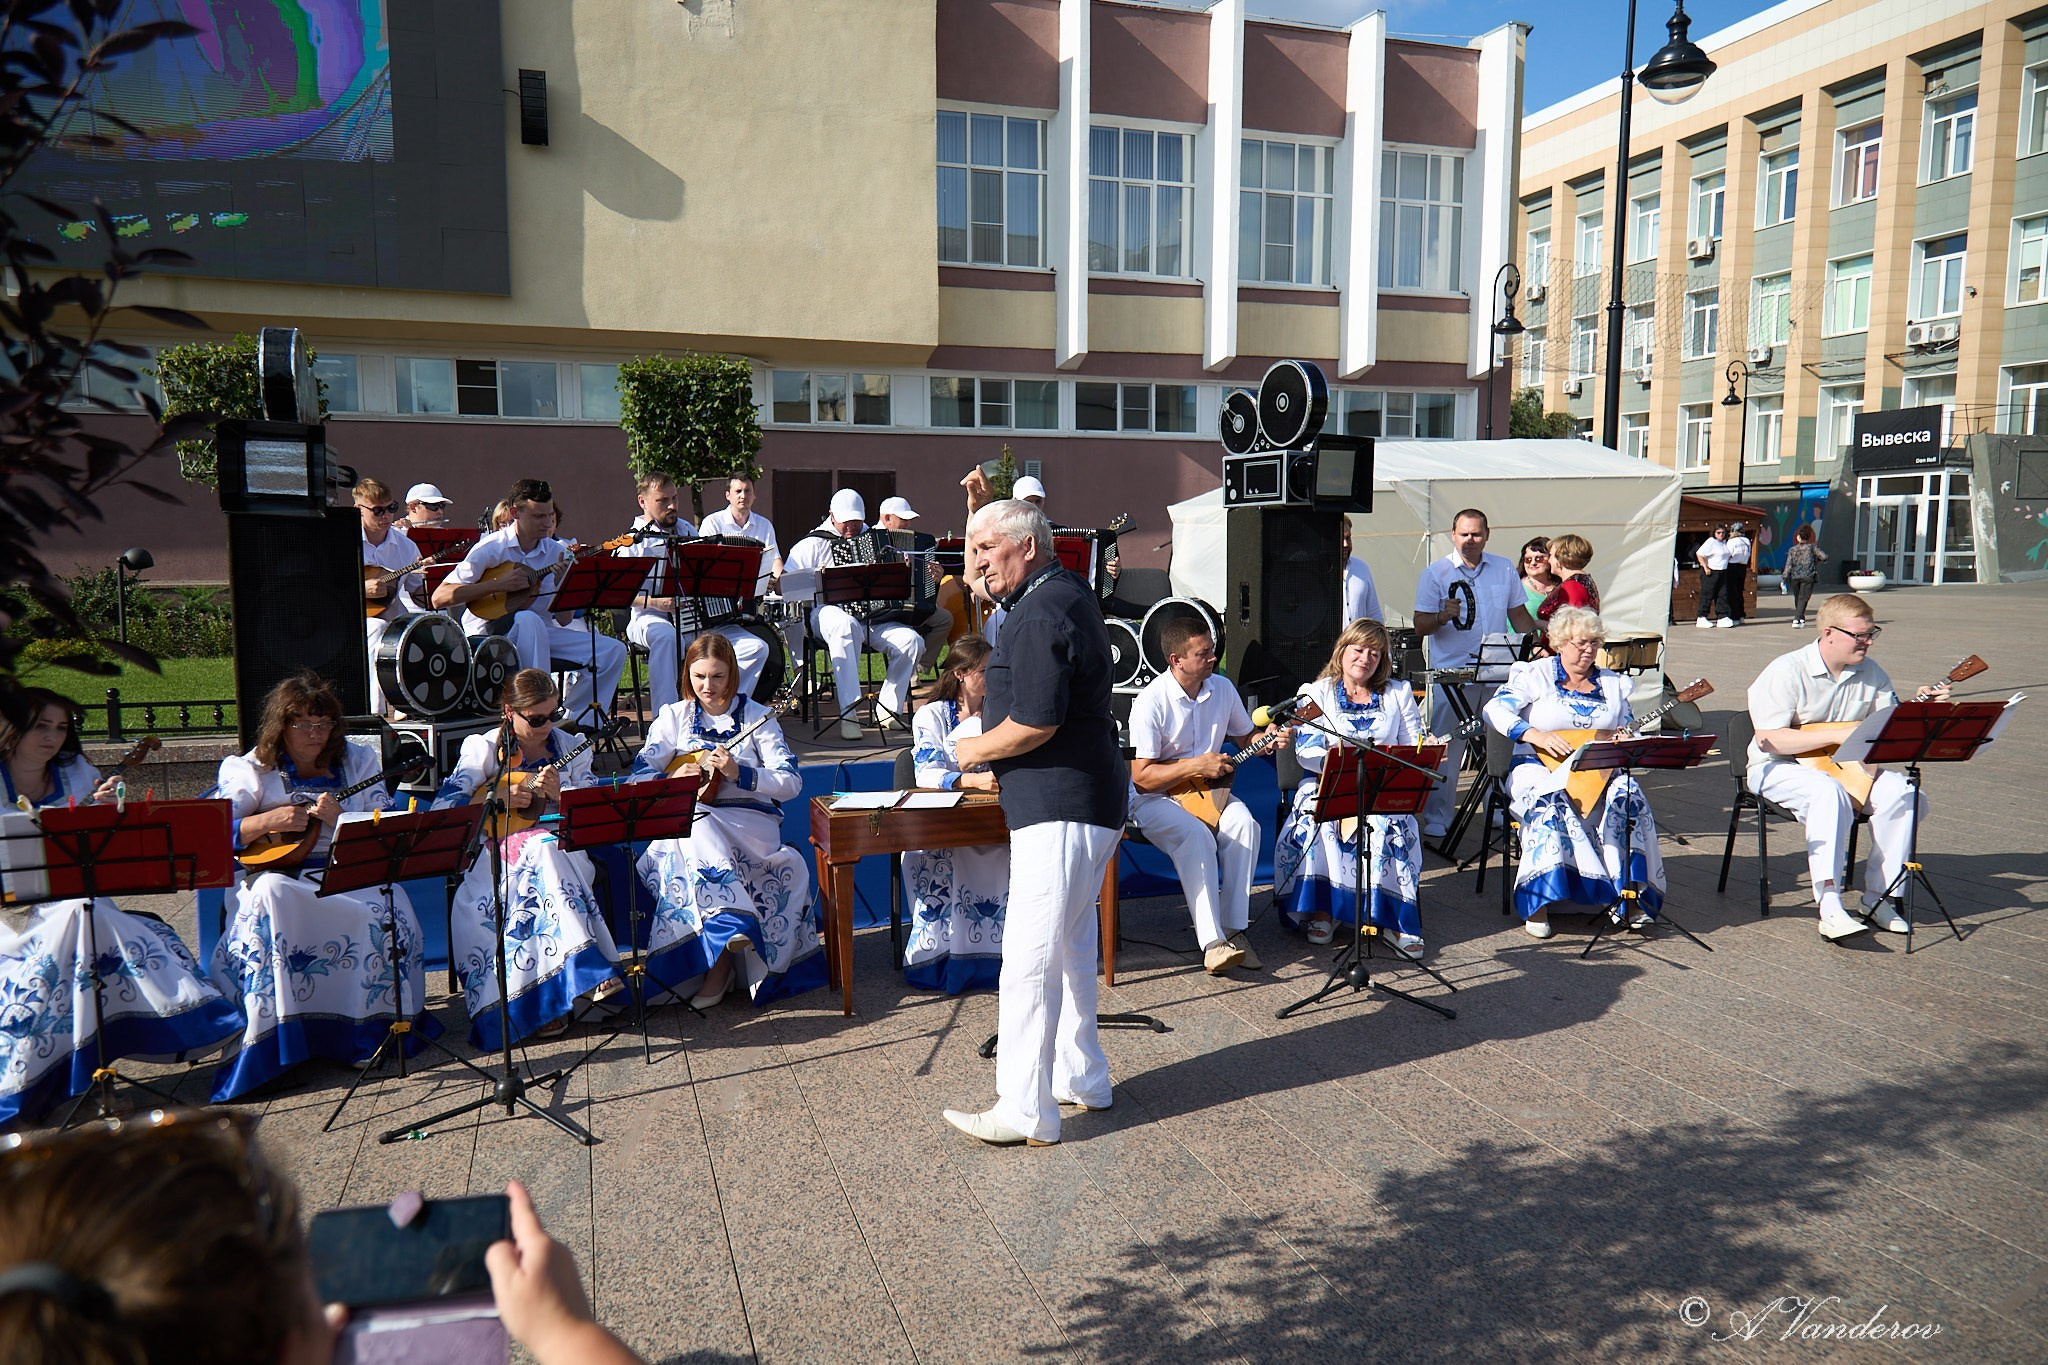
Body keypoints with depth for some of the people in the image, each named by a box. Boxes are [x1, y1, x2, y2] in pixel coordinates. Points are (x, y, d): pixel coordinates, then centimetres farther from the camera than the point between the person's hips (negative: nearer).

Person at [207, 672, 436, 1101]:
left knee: (388, 907, -30)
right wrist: (270, 821, -18)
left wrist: (339, 818, -17)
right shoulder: (252, 770, 7)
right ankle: (275, 1038, -27)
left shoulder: (357, 759, 11)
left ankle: (383, 1022, -11)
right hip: (278, 872, -1)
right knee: (271, 894, -36)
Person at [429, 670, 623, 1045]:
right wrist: (498, 799, -15)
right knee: (541, 849, -36)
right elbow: (443, 807, -3)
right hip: (496, 850, -2)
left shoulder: (571, 749, 10)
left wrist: (559, 794, -13)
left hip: (558, 842, 2)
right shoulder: (483, 748, 6)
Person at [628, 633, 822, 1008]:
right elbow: (639, 776, 6)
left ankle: (719, 960, -29)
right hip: (687, 819, 2)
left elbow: (791, 783, -2)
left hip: (750, 820, -2)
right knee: (696, 832, -35)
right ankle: (732, 927, -44)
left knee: (700, 831, -34)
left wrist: (739, 773, -17)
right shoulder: (674, 717, 13)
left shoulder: (757, 716, 7)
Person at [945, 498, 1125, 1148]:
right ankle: (1082, 1078, 32)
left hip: (1059, 808, -11)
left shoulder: (1040, 614, -20)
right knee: (1071, 949, 20)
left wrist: (975, 748, -8)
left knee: (1029, 960, -5)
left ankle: (1026, 1112, 2)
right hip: (1090, 800, 11)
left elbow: (1036, 723, -25)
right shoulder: (1070, 595, 14)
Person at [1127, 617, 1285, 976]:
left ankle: (1234, 928, -19)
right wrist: (1196, 765, -24)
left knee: (1244, 823, -25)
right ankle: (1213, 942, -34)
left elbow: (1245, 735, 17)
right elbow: (1141, 776, -18)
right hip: (1156, 798, -5)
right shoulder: (1151, 701, -17)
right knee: (1196, 836, -34)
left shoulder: (1222, 688, 1)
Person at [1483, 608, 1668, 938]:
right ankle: (1539, 902, -37)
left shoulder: (1613, 684, 18)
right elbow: (1495, 710, -9)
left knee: (1628, 796, -27)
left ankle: (1631, 891, -28)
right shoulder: (1536, 674, 4)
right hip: (1540, 766, -4)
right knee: (1551, 801, -36)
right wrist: (1537, 736, -21)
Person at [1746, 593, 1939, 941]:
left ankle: (1878, 897, -9)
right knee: (1829, 792, -36)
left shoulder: (1871, 674, 6)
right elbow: (1767, 739, -23)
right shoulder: (1787, 672, -14)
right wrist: (1839, 735, -25)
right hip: (1779, 768, -6)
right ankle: (1829, 905, -39)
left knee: (1901, 792, -20)